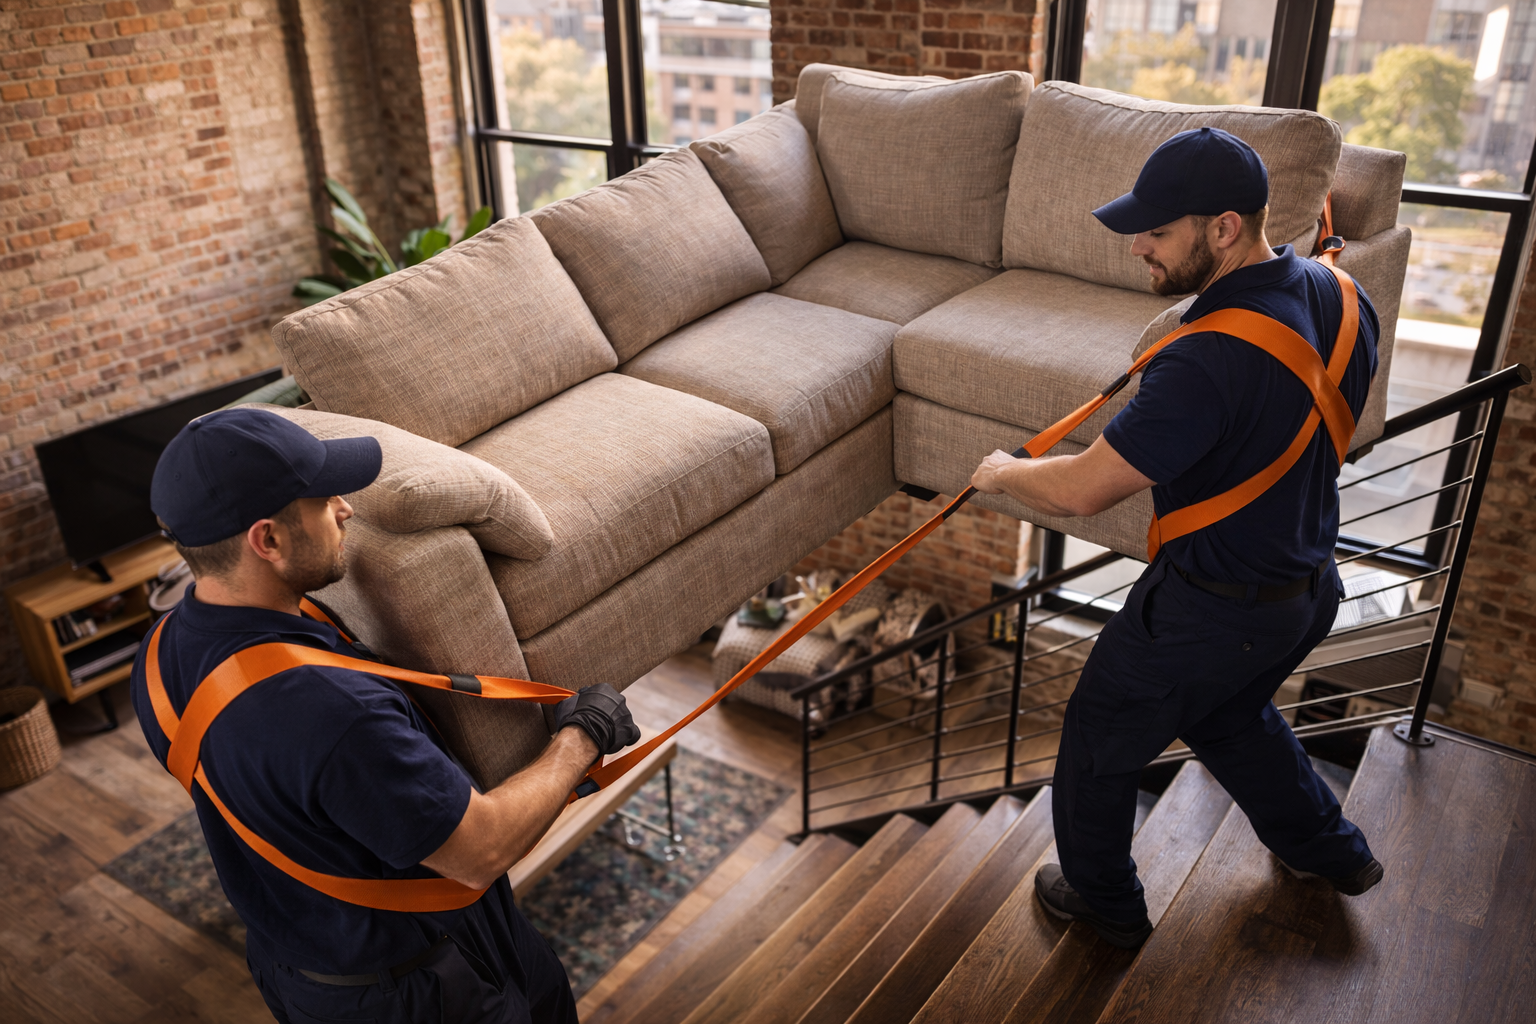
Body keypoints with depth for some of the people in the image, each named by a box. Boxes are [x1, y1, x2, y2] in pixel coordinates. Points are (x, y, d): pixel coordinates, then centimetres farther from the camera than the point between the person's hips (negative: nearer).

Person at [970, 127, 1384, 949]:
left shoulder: (1207, 363, -34)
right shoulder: (1337, 297, -6)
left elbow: (1082, 490, -31)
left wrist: (1002, 473, -11)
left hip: (1210, 610, -8)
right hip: (1310, 586, 9)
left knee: (1101, 738, 16)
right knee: (1231, 711, 35)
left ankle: (1104, 902, 38)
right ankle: (1329, 850, 53)